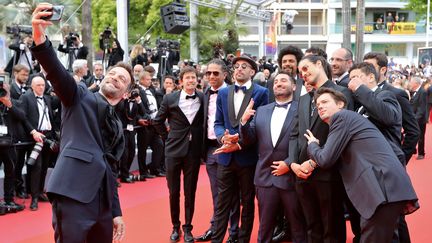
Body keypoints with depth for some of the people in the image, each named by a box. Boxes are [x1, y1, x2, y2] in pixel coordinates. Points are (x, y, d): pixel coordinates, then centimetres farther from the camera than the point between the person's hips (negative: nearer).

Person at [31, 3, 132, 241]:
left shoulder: (117, 126, 25)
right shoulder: (80, 97, 9)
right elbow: (57, 73, -11)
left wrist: (116, 212, 20)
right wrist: (40, 37, -30)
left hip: (102, 199, 7)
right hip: (73, 193, -7)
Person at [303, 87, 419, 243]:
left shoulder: (341, 116, -1)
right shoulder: (347, 119, 28)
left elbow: (326, 159, -5)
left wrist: (312, 144, 15)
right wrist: (313, 162, 14)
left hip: (384, 187, -10)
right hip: (385, 187, 10)